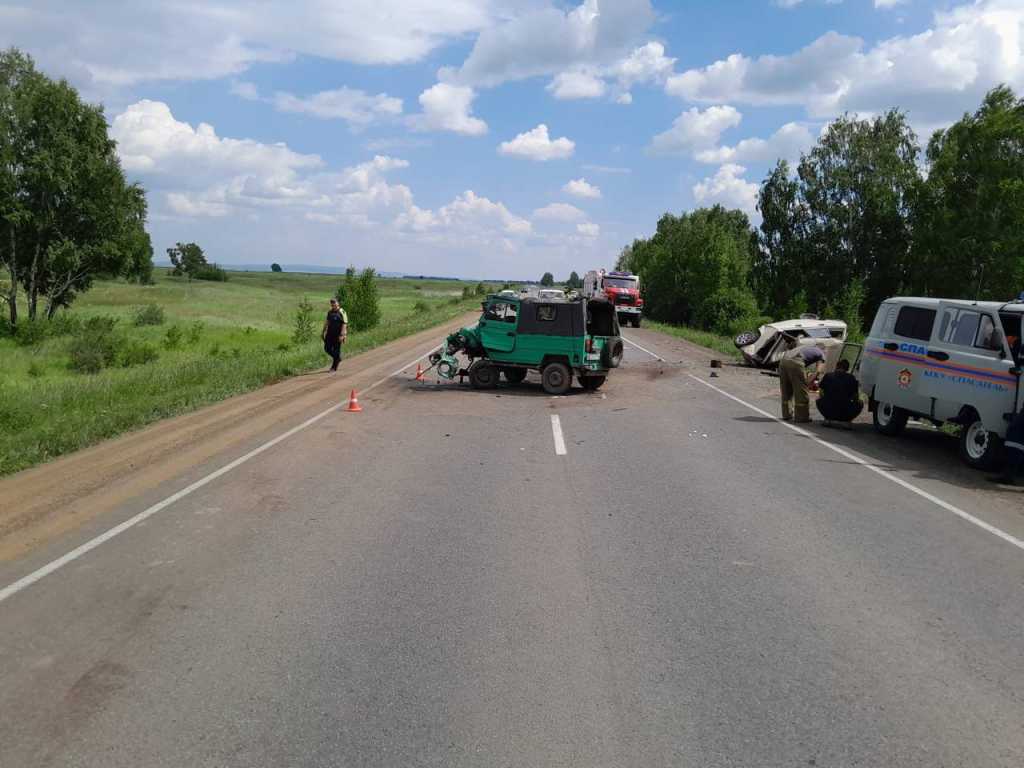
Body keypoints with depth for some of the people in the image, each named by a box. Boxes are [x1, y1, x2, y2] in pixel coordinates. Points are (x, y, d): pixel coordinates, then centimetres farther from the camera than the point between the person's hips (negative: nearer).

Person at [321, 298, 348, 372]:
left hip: (337, 335, -6)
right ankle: (338, 358, 29)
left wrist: (342, 335, -22)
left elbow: (344, 324, -16)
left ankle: (334, 367, 8)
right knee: (327, 349, 5)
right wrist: (323, 332, 17)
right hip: (330, 334, 6)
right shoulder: (329, 312, 9)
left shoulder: (342, 313, -12)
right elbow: (327, 322, 19)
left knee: (336, 350, 0)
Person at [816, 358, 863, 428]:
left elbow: (821, 395, 17)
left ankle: (828, 419, 11)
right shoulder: (851, 378, 3)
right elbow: (856, 398, 11)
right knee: (860, 404, 27)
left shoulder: (827, 376, 7)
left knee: (819, 400, 33)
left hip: (828, 411, 1)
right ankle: (846, 421, 7)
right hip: (845, 413, -1)